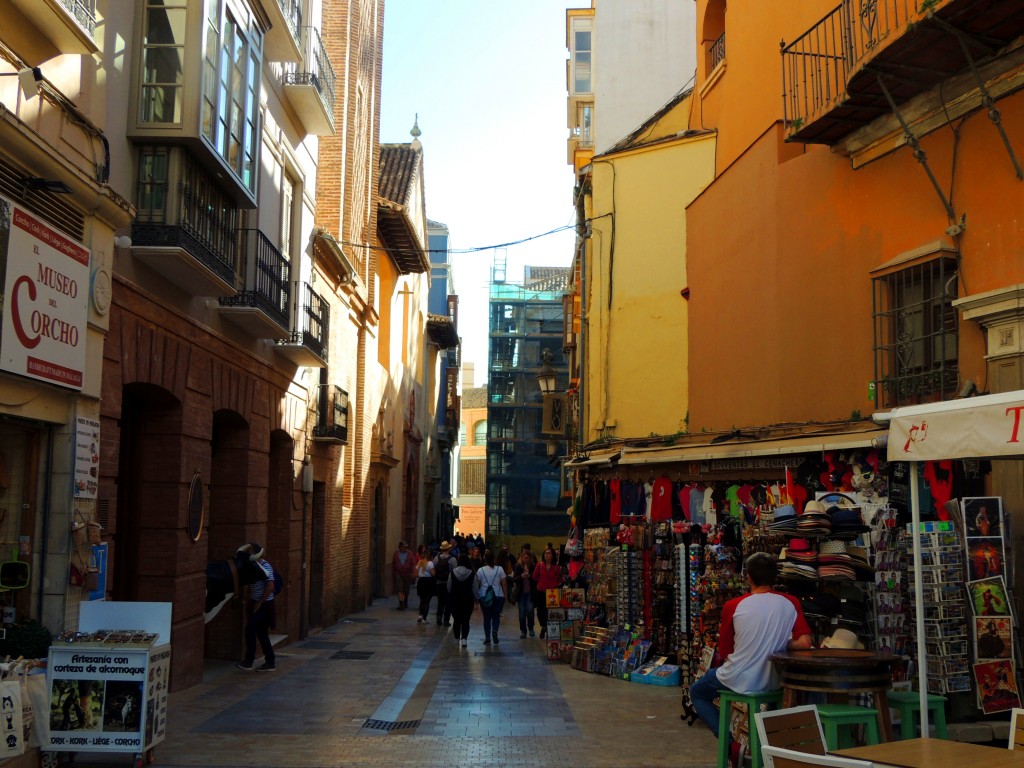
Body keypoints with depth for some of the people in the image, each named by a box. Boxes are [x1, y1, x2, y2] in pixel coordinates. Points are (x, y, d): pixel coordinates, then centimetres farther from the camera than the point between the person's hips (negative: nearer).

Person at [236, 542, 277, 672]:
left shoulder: (265, 567, -16)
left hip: (264, 604, -9)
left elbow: (270, 587, -22)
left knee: (250, 629, -14)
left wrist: (259, 603, -20)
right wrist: (249, 603, 13)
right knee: (261, 632, 9)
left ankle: (249, 661, -9)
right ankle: (270, 662, 15)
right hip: (256, 604, 9)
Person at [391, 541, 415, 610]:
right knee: (400, 589, -11)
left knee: (406, 590, 12)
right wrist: (393, 573, 9)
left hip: (407, 574, 0)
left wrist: (413, 573, -12)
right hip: (398, 574, 0)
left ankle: (405, 602, 32)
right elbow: (393, 564, 9)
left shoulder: (409, 553, -1)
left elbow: (413, 563, -3)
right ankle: (401, 603, -13)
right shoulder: (396, 553, 2)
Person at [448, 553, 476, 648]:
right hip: (468, 599, -1)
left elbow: (449, 587, 0)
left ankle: (457, 639, 25)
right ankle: (464, 638, -13)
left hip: (455, 599, 1)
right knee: (466, 620, 3)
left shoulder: (453, 572, -7)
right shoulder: (471, 573, -10)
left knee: (456, 619, 15)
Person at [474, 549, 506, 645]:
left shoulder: (480, 570, -2)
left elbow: (477, 584, 0)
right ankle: (495, 631, -14)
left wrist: (477, 597, 10)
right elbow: (503, 584, -1)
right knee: (496, 616, 11)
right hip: (498, 596, 0)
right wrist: (505, 595, 9)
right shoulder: (499, 569, -1)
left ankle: (487, 638, 5)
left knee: (487, 617, 8)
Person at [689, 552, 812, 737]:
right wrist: (780, 645, 6)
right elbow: (804, 643, -11)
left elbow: (724, 653, -3)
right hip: (774, 682, 4)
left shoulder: (733, 606, -12)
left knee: (697, 692, 24)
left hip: (739, 681, -4)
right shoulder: (791, 604, -6)